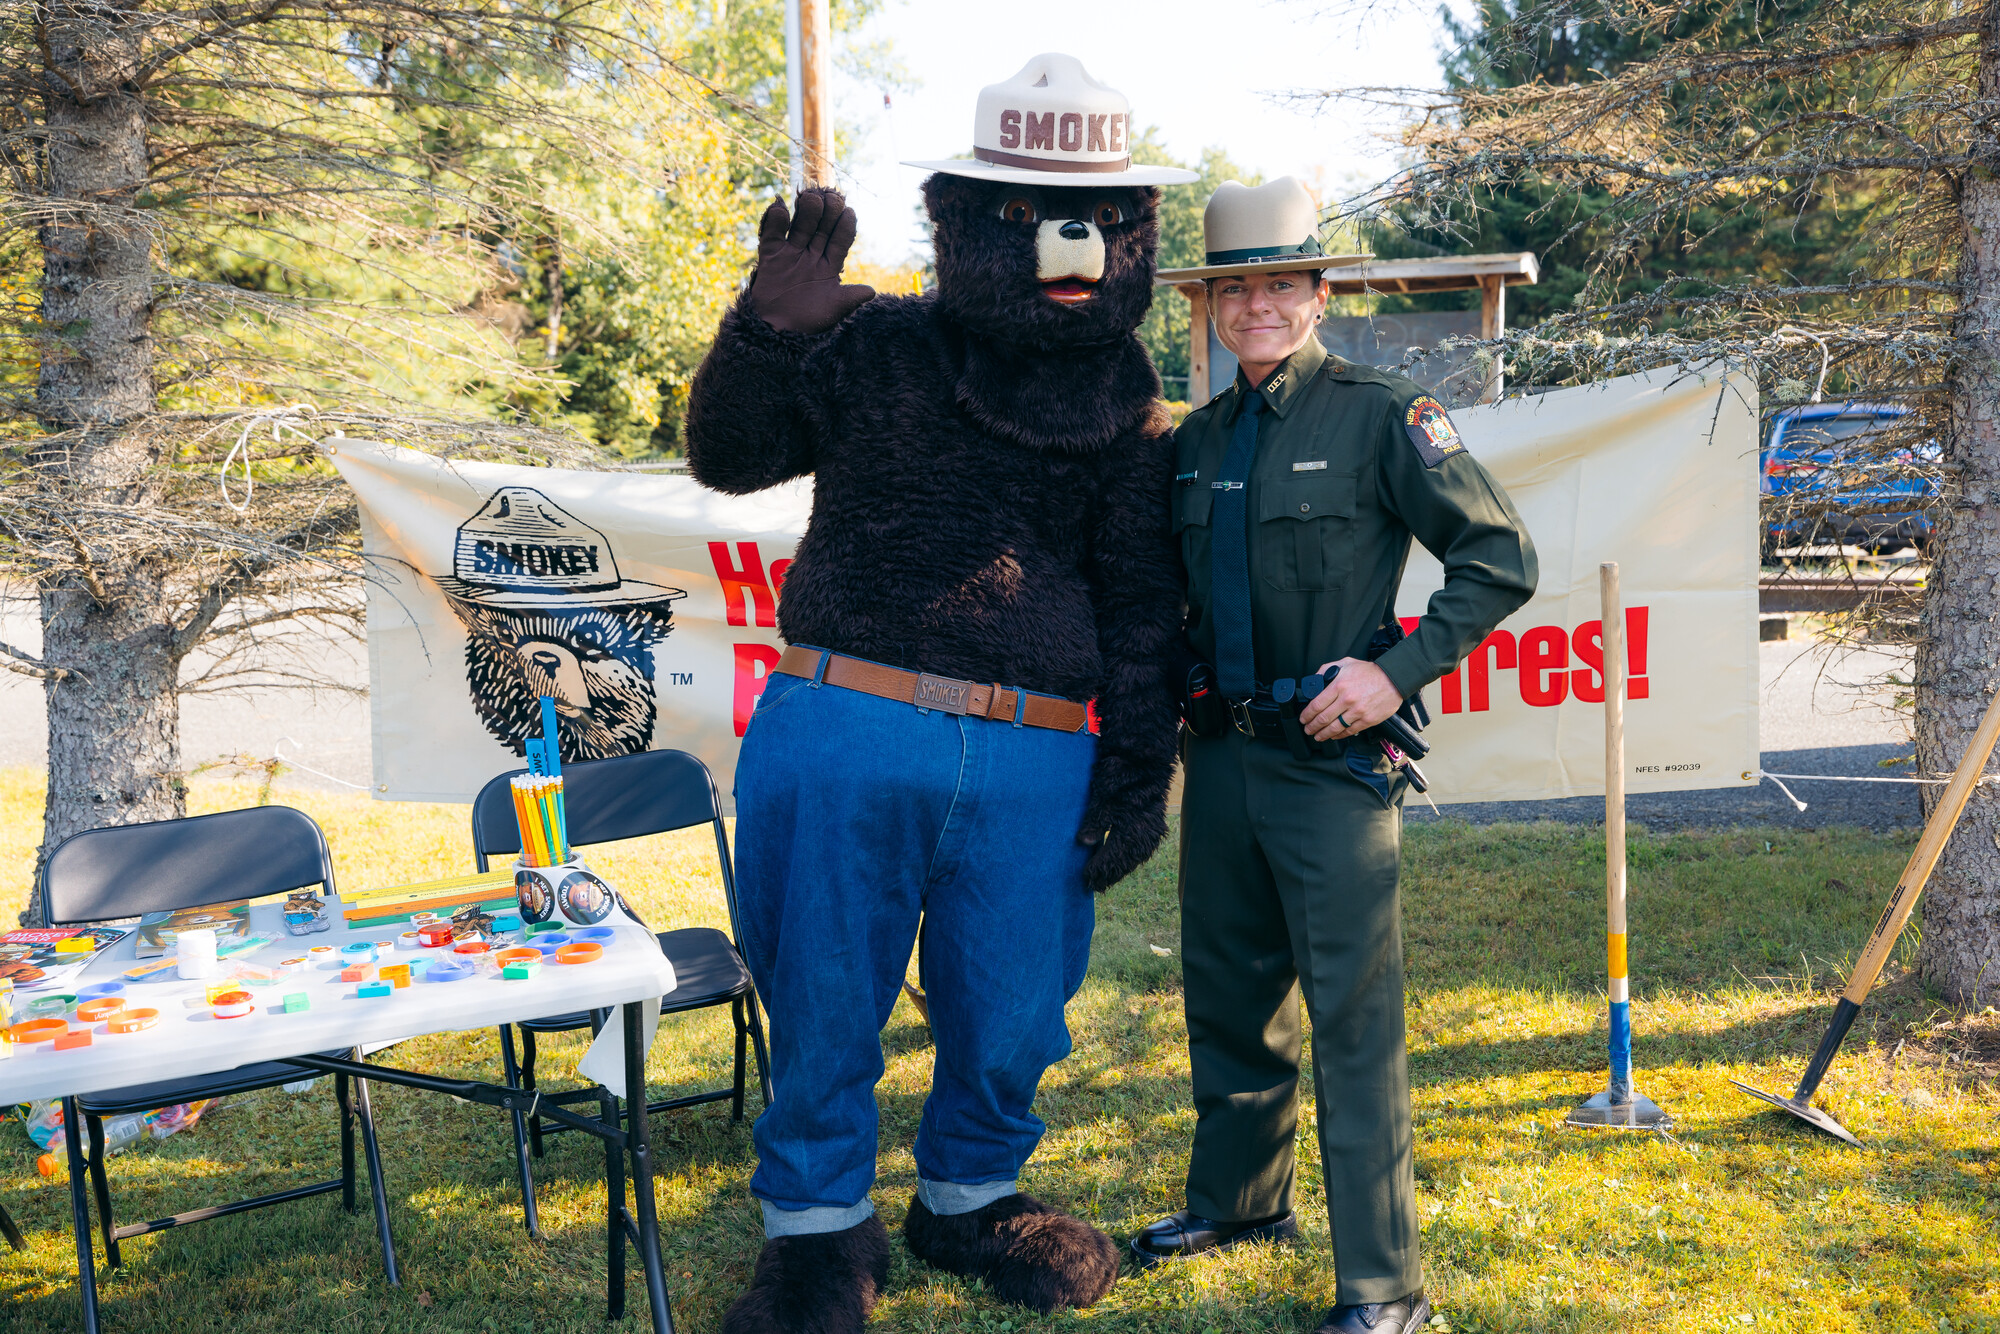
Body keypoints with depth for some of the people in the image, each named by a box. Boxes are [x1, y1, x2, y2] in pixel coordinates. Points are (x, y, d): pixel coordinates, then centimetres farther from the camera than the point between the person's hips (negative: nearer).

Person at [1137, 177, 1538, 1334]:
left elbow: (1503, 558, -8)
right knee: (1230, 996, 17)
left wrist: (1398, 670, -16)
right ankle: (1241, 1198, 37)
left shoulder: (1381, 413, -6)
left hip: (1332, 758, -6)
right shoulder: (1200, 439, 11)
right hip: (1223, 754, 6)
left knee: (1352, 1018, -3)